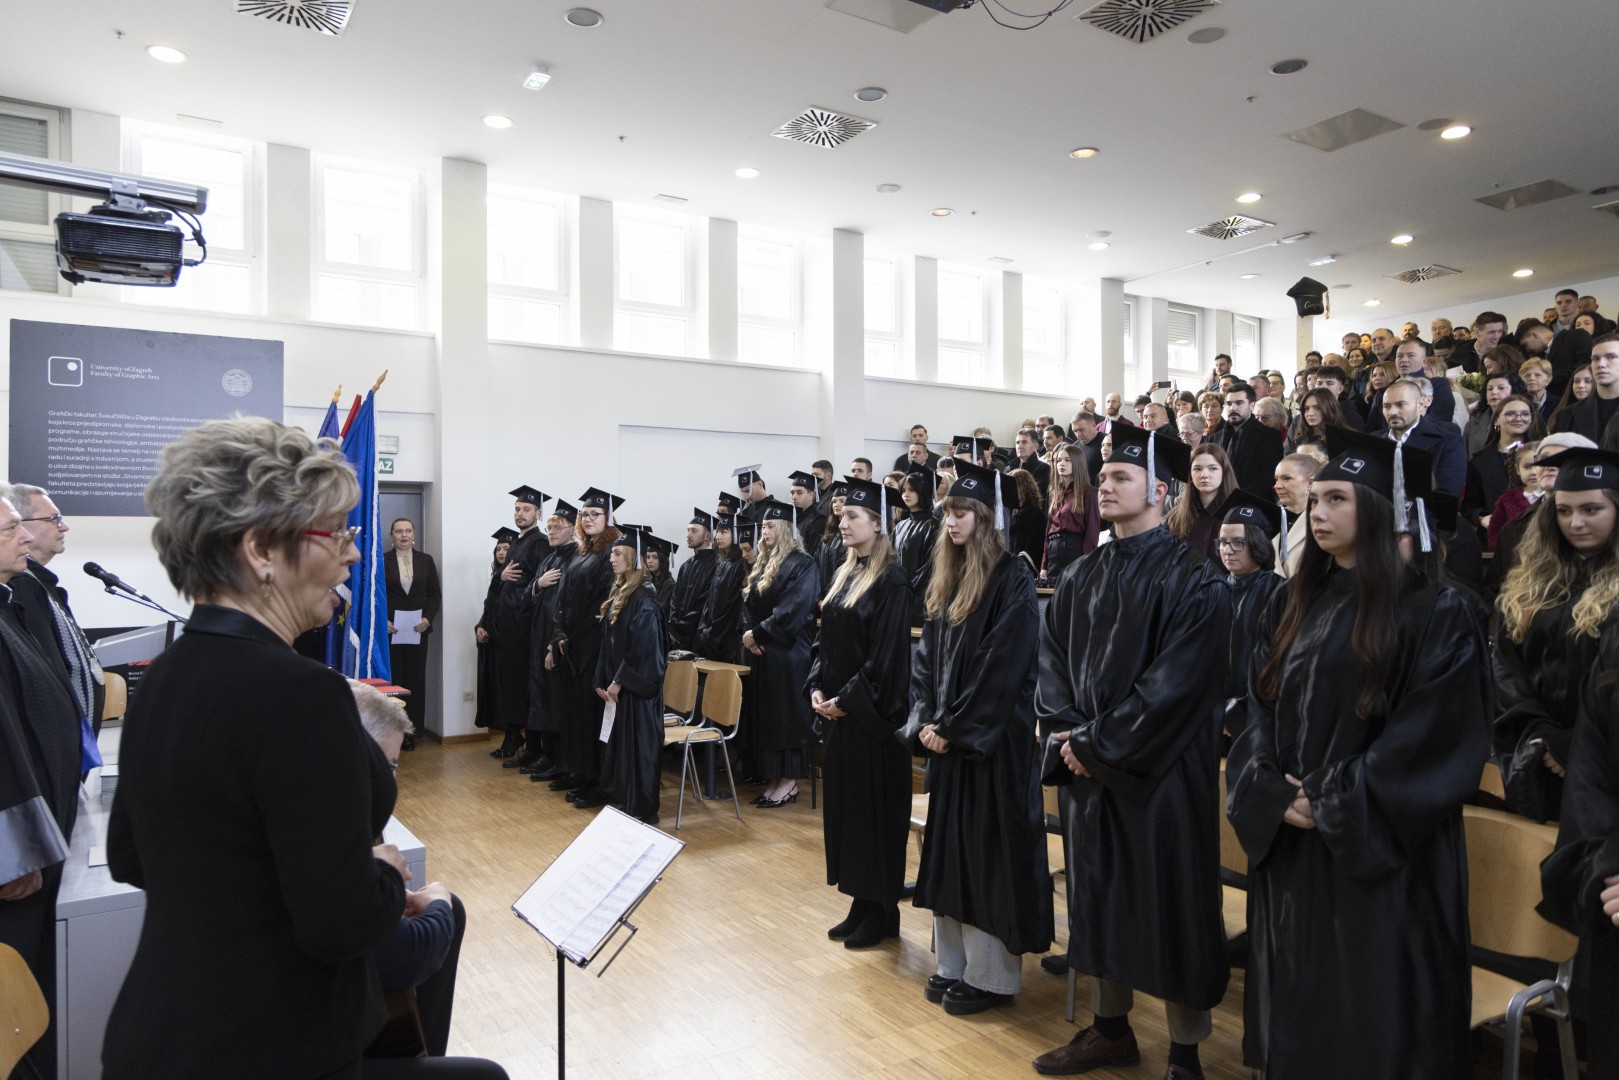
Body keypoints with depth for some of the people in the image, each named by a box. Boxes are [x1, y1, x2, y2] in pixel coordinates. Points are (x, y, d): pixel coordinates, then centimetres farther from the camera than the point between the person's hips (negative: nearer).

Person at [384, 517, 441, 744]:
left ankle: (411, 729, 10)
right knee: (392, 679, 0)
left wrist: (428, 618, -8)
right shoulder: (382, 561, 2)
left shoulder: (426, 560, 7)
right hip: (390, 629, -2)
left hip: (418, 629, 2)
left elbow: (435, 593, 6)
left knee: (415, 679, 4)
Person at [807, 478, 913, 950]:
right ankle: (861, 904, 27)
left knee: (875, 808, 2)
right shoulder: (843, 575, 11)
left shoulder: (891, 581, -14)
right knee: (844, 803, 14)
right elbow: (824, 637, 14)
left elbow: (888, 654, -19)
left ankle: (882, 913, 16)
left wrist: (849, 700, -17)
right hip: (836, 710, 9)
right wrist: (817, 689, 1)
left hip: (871, 714, -8)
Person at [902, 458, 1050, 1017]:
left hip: (992, 740, -8)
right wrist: (925, 720, -2)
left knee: (987, 850, 1)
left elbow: (1001, 667, -18)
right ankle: (953, 962, 26)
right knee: (948, 846, 13)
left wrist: (954, 728, -16)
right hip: (946, 736, 8)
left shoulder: (1012, 580, -13)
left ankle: (991, 975, 15)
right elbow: (927, 655, 11)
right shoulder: (946, 580, 11)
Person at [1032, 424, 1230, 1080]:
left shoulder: (1190, 578, -12)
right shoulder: (1084, 575, 9)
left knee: (1170, 904, 5)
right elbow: (1053, 653, 8)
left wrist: (1101, 743, -18)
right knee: (1099, 896, 15)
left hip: (1160, 771, -6)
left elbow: (1176, 682, -19)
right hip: (1088, 763, 7)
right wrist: (1065, 730, -6)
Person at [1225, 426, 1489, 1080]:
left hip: (1382, 852, -5)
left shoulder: (1434, 613, -8)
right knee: (1296, 1003, 15)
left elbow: (1436, 737, -14)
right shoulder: (1293, 607, 10)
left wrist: (1335, 804, -14)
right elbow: (1260, 713, 7)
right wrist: (1274, 797, -8)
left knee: (1372, 1011, 7)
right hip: (1288, 845, 5)